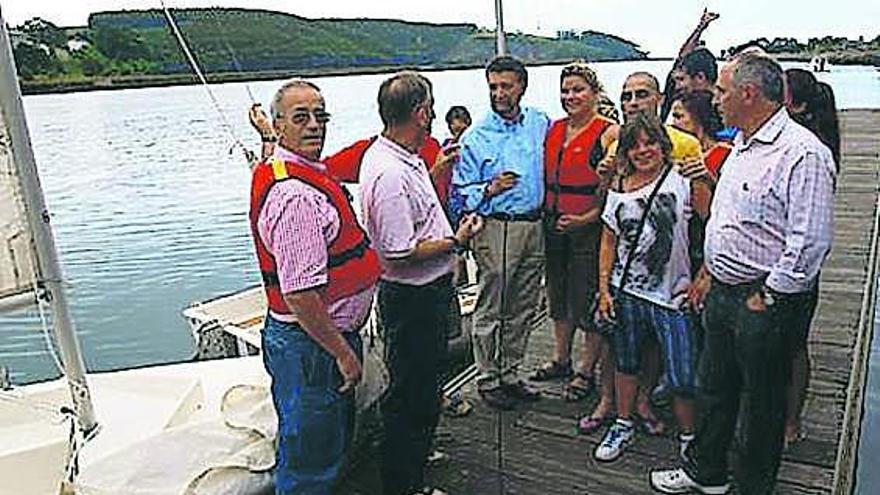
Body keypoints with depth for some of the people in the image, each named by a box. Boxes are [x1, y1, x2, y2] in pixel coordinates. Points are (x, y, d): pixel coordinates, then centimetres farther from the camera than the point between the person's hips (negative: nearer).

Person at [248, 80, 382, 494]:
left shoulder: (310, 175, 9)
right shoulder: (294, 195, -26)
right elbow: (300, 294, -29)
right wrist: (343, 352, -20)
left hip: (329, 335, 11)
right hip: (311, 345, -11)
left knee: (332, 442, 26)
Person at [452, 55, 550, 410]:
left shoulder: (541, 124, 9)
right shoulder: (475, 136, -2)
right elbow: (461, 191, -2)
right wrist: (490, 189, -20)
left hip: (535, 225, 5)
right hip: (496, 226, -4)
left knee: (523, 308, 12)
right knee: (491, 309, 1)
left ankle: (509, 373, 27)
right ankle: (488, 380, 16)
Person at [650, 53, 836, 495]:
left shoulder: (803, 152, -19)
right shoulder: (741, 146, 11)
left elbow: (809, 242, -23)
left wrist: (765, 298, -17)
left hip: (765, 299, -9)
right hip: (723, 291, 9)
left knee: (761, 403, 10)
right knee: (713, 388, 20)